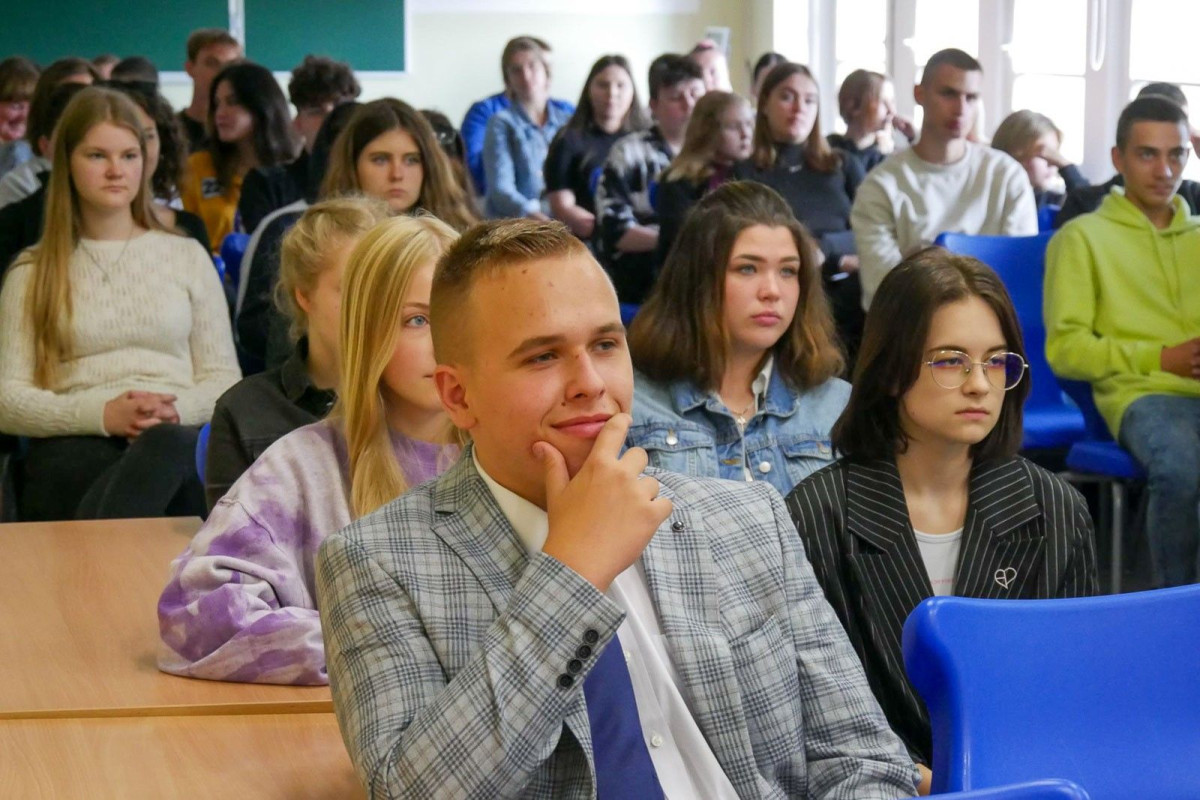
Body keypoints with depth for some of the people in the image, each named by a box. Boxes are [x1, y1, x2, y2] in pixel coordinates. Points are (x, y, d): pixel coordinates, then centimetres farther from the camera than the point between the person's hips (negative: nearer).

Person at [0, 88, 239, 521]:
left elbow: (225, 378, 16)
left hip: (179, 441, 2)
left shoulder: (187, 256, 20)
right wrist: (99, 414, -12)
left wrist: (177, 409, -8)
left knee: (165, 447, -41)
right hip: (73, 451, -2)